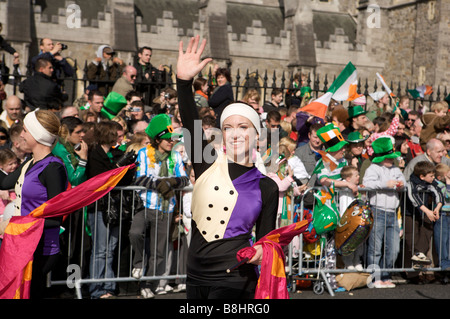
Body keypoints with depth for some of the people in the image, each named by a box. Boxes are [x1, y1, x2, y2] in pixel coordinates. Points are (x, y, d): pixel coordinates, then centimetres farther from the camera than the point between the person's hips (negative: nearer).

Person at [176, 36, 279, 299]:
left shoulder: (266, 187, 1)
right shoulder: (209, 163, 3)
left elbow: (266, 236, 7)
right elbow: (190, 124, -13)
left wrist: (262, 251, -16)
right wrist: (184, 82, -27)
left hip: (234, 279, -3)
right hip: (196, 276, 3)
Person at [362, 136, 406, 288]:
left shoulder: (395, 169, 18)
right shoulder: (373, 168, -4)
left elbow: (402, 180, 22)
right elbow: (367, 183, -18)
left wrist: (401, 184, -1)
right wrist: (385, 184, -20)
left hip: (392, 213, 7)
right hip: (377, 212, -6)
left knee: (393, 249, 6)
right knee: (375, 248, -2)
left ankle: (385, 277, 19)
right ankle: (375, 278, 7)